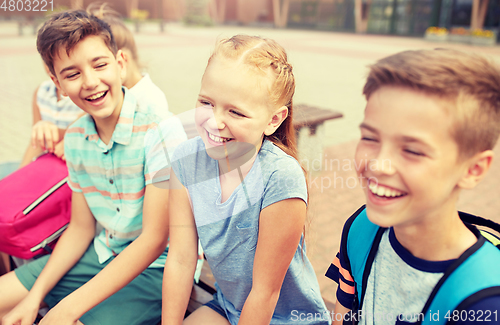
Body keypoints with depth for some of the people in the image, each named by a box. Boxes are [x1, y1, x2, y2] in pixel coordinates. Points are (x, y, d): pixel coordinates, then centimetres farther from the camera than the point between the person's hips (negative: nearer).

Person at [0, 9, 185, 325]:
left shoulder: (162, 130, -23)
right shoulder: (75, 138, 0)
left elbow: (154, 239, -23)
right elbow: (80, 228, 8)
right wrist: (35, 296, -2)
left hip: (156, 267, -6)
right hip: (102, 254, 6)